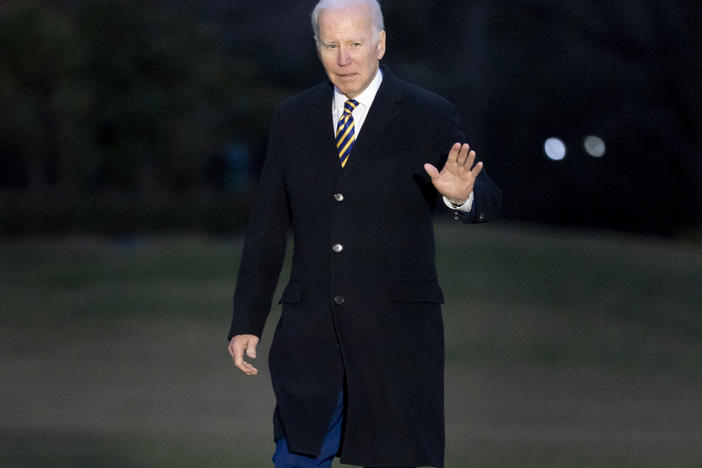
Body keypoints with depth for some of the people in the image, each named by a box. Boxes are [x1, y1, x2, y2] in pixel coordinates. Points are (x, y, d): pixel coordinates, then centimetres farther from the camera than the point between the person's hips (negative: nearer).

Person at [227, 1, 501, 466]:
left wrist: (462, 194, -39)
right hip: (312, 334, 3)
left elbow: (486, 202, -14)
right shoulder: (293, 119, 8)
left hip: (395, 328, -3)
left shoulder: (429, 117, -3)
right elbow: (267, 229, 11)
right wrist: (247, 322, 6)